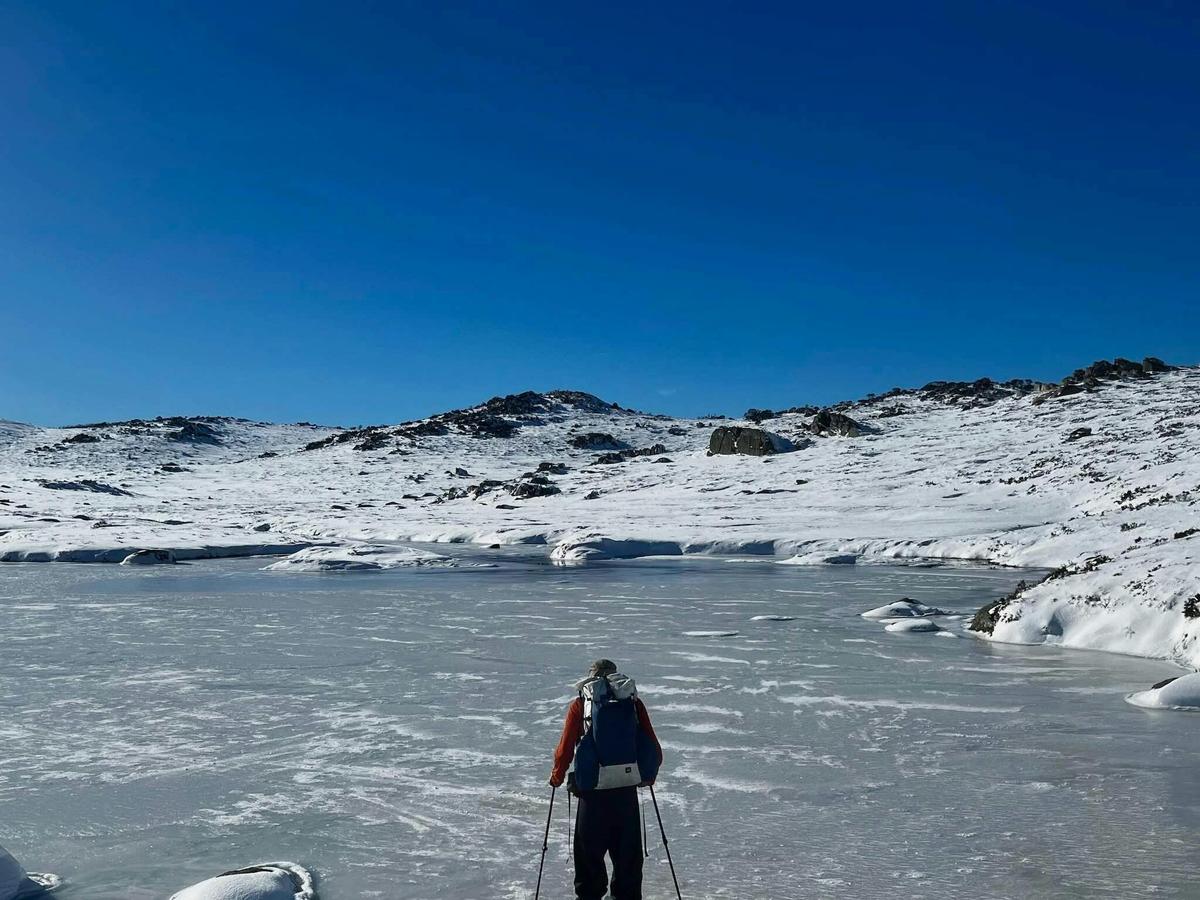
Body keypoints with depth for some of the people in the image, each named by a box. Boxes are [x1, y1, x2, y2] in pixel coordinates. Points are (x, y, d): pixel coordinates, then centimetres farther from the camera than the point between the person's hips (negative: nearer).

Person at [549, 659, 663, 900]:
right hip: (628, 785, 2)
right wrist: (648, 775, 27)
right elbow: (654, 750, 9)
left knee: (589, 848, 12)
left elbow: (565, 748, 2)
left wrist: (557, 777, 19)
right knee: (628, 849, 15)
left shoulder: (580, 704, 5)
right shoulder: (633, 701, 10)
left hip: (593, 787, -2)